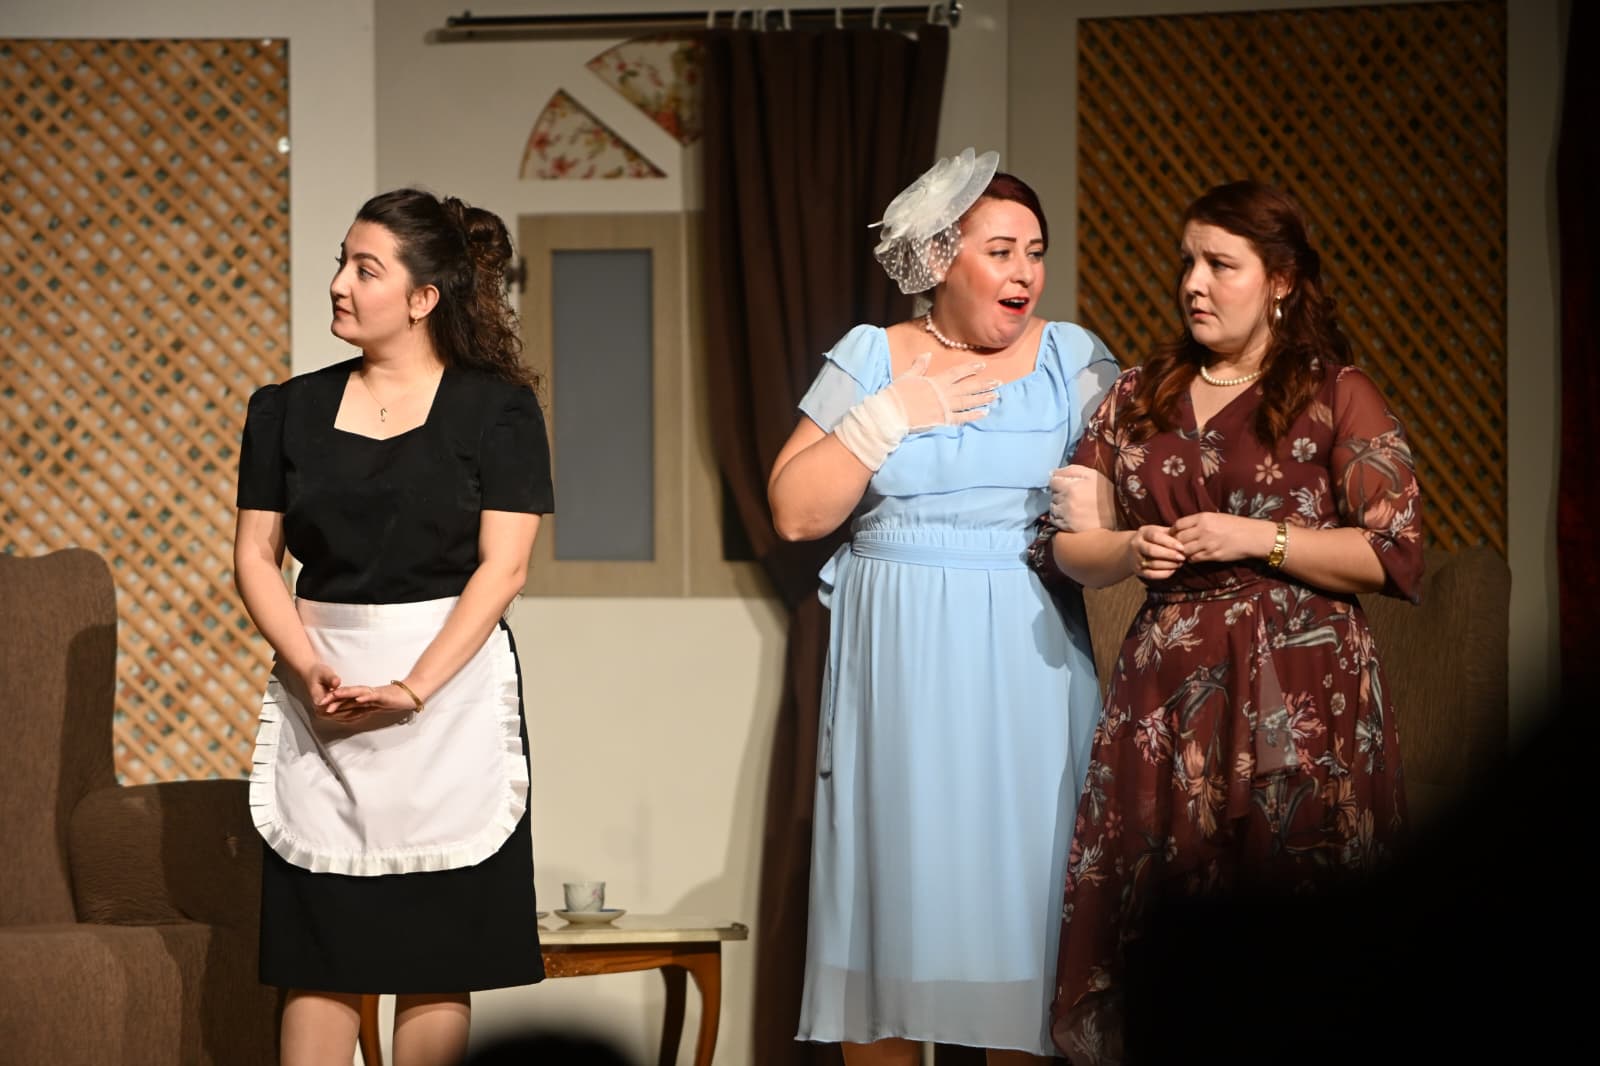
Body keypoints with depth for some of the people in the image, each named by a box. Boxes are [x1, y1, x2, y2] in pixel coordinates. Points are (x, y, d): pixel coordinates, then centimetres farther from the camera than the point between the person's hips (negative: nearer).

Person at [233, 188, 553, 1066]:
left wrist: (412, 689, -17)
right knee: (316, 954, 0)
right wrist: (309, 670, -11)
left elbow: (502, 566, -7)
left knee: (435, 957, -1)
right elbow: (256, 556, 6)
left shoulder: (495, 408, -1)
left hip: (451, 687, -3)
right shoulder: (289, 409, 9)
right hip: (319, 692, 3)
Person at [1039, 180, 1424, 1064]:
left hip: (1300, 696, -4)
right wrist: (1128, 551, -4)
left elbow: (1395, 556, -4)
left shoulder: (1336, 397, 2)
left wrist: (1258, 539, -11)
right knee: (1157, 925, -2)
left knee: (1297, 943, -7)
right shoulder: (1139, 395, 15)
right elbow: (1072, 543, 18)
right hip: (1165, 690, 4)